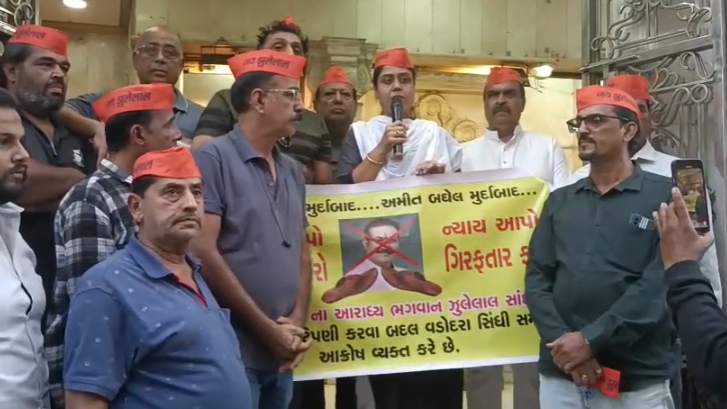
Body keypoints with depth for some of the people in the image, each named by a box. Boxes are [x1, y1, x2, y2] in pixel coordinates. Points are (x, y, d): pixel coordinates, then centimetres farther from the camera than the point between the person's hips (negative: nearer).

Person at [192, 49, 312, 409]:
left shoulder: (292, 171, 12)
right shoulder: (214, 158, -8)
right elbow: (204, 252, -15)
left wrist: (298, 322, 0)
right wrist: (267, 329, -11)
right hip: (232, 348, -6)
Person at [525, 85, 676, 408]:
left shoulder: (665, 196, -2)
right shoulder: (559, 201, 12)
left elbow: (660, 284, -12)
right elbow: (537, 278, 4)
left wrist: (590, 340, -17)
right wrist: (562, 340, -12)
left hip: (636, 380, -3)